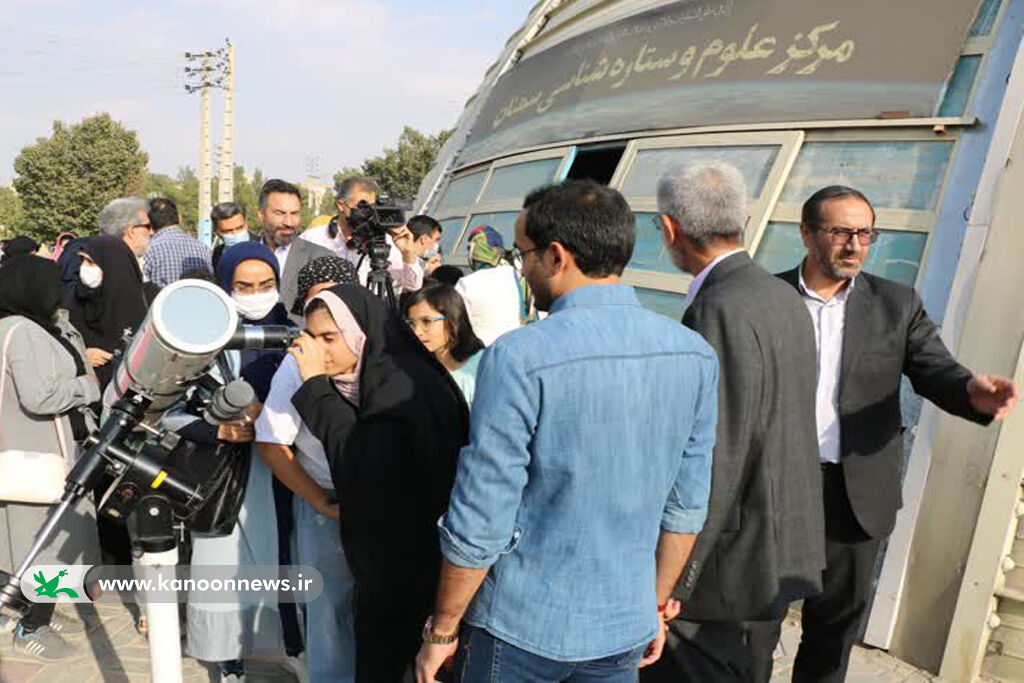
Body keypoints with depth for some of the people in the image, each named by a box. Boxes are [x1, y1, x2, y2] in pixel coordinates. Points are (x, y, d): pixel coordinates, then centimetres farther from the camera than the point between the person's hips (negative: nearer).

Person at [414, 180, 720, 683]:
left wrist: (441, 632, -4)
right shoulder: (696, 355, -5)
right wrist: (657, 606, 15)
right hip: (626, 630, 5)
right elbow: (686, 506, 2)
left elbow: (479, 526, -19)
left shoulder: (518, 359, -22)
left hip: (520, 628, -4)